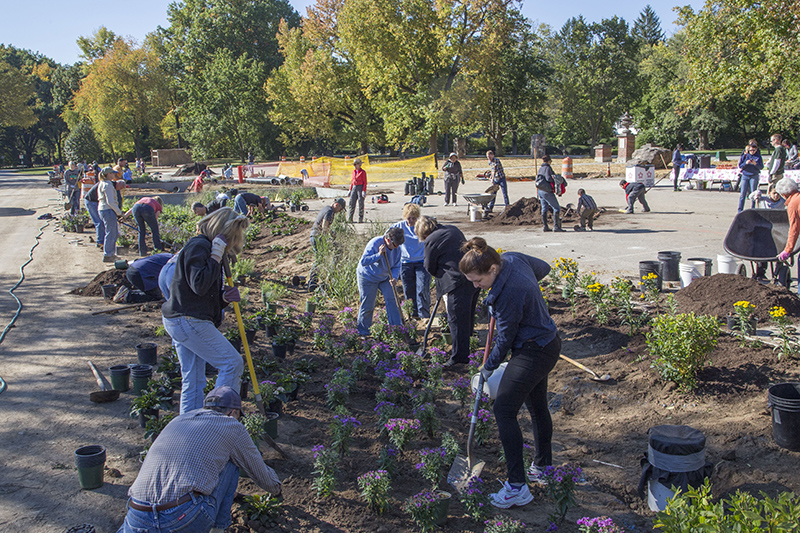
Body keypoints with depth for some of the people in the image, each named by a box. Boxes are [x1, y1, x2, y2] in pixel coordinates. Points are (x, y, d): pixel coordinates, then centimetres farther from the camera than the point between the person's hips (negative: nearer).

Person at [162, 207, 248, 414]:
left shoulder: (205, 247, 20)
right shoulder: (199, 246, -12)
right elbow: (199, 286, -25)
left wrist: (225, 298, 1)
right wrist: (216, 256, -19)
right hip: (189, 321, -10)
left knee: (194, 381, 13)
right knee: (232, 363, -7)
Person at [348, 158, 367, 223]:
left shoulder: (363, 172, -6)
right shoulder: (354, 171, 13)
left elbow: (365, 182, -7)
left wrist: (364, 191, -14)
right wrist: (350, 189, 16)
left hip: (360, 187, -6)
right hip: (354, 187, 6)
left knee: (360, 203, -3)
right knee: (352, 202, 1)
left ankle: (360, 219, 3)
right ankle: (350, 218, 4)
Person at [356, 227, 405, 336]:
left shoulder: (396, 248, -10)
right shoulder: (374, 244, -28)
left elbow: (396, 266, -1)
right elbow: (363, 261, -33)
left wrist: (393, 277, -20)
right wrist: (379, 255, -42)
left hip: (384, 278, 5)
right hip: (367, 277, -5)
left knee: (391, 299, -6)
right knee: (368, 304, -1)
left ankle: (397, 326, 1)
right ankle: (362, 329, 16)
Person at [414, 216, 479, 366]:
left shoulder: (431, 240, -7)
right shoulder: (454, 229, 15)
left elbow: (429, 267, 1)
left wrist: (439, 275, 22)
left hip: (459, 282, -9)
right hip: (475, 278, 9)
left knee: (456, 320, 1)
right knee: (468, 316, 20)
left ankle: (459, 357, 6)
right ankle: (465, 349, 34)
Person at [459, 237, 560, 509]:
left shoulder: (509, 293, -31)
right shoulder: (512, 258, -6)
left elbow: (505, 337, -17)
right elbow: (543, 268, 16)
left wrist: (489, 367, -2)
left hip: (533, 352, -10)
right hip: (547, 343, 10)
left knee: (504, 410, -10)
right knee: (537, 407, 21)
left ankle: (517, 487, -8)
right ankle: (543, 468, 38)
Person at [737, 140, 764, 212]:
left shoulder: (758, 156, 0)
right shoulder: (745, 155, 3)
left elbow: (761, 166, -3)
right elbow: (740, 165, 2)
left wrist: (755, 164, -21)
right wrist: (746, 163, -17)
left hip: (754, 176, -1)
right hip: (745, 176, 1)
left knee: (753, 193, 2)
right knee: (742, 193, -1)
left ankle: (752, 209, 10)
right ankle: (740, 209, 2)